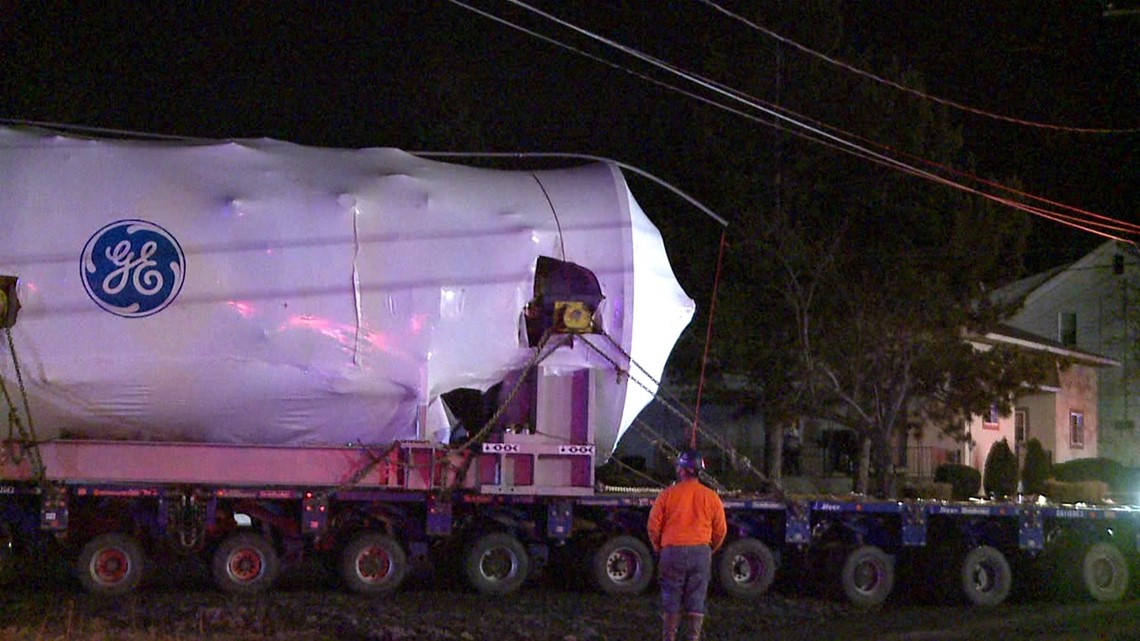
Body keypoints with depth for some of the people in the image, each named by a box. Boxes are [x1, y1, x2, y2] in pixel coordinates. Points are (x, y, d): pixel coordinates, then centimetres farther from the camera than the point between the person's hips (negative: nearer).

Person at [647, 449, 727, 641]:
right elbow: (721, 530, 5)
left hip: (672, 551, -1)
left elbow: (653, 526, -2)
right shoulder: (711, 497, 0)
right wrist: (710, 550, 21)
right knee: (696, 601, 7)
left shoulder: (667, 495, -5)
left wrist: (658, 548, 14)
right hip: (701, 553, 1)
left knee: (671, 601, 8)